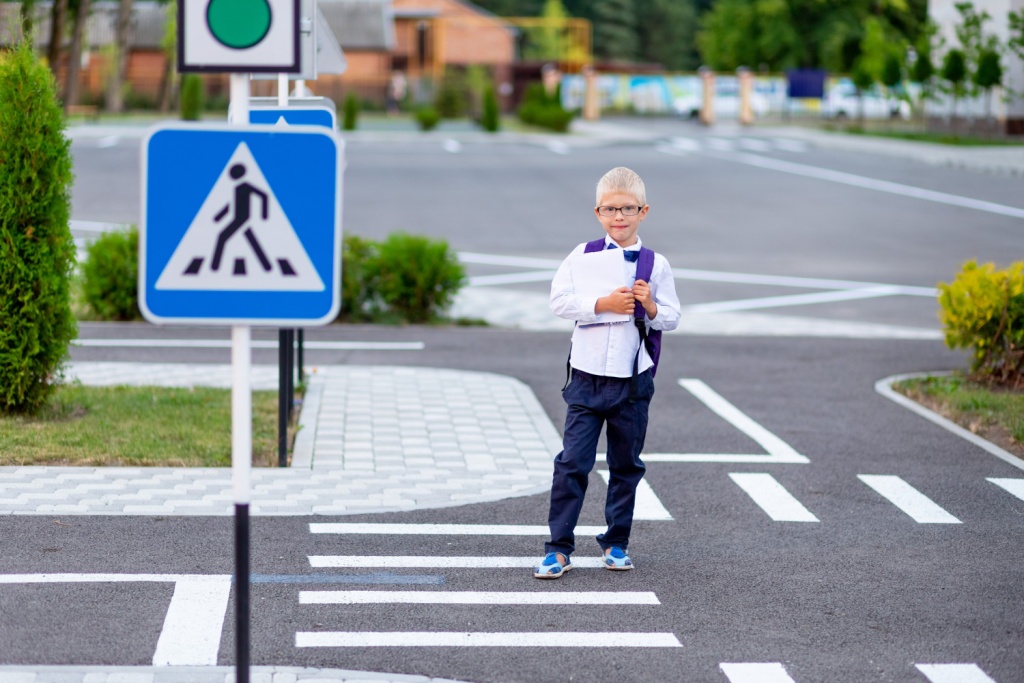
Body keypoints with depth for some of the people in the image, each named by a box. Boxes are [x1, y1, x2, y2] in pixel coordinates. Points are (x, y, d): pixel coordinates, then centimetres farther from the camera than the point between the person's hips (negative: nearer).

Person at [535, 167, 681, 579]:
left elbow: (671, 319, 4)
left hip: (633, 381, 1)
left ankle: (616, 542, 24)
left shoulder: (656, 264, 3)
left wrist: (651, 307, -16)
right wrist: (604, 304, -17)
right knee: (572, 462, -4)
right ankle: (559, 548, 0)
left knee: (626, 466, 11)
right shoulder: (583, 255, 1)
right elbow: (559, 301, -8)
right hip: (587, 377, -1)